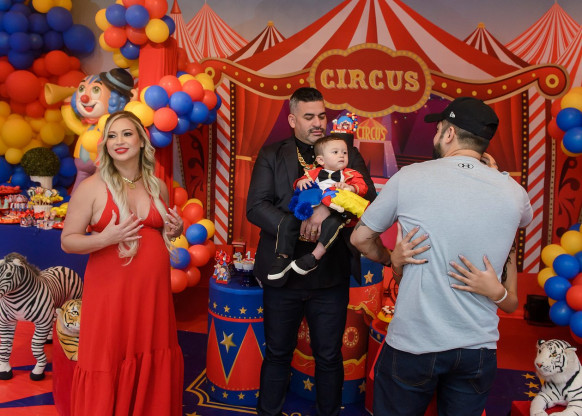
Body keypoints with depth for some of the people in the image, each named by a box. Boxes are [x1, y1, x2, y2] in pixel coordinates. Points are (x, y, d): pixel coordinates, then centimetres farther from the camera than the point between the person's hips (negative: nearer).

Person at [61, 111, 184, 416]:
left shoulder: (158, 187, 9)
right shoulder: (92, 187, -5)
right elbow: (67, 241, -3)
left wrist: (174, 230, 1)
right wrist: (105, 238, -21)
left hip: (153, 290, 4)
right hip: (110, 291, -4)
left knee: (153, 366, 9)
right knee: (108, 370, 2)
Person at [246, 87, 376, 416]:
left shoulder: (348, 155, 3)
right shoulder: (271, 156, 3)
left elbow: (369, 200, -10)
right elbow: (256, 206, -8)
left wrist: (329, 208, -26)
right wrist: (296, 228, -21)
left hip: (331, 275, 0)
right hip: (283, 273, 0)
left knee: (329, 357, 14)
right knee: (277, 353, 16)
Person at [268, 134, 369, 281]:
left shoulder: (351, 174, 15)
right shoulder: (314, 173, 21)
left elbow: (362, 187, 1)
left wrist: (350, 187, -20)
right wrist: (301, 182, -5)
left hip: (334, 212, -3)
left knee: (332, 224, -37)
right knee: (288, 221, -14)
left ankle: (314, 258, -29)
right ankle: (283, 257, -7)